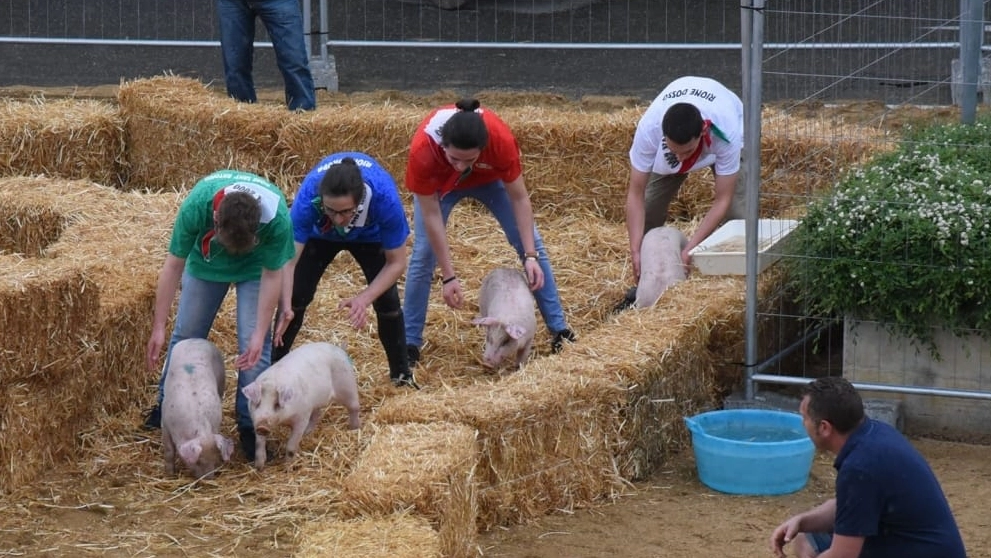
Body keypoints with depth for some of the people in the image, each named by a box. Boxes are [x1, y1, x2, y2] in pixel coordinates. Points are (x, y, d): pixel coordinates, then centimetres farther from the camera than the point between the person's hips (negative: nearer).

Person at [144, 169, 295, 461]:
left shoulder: (277, 218, -41)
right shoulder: (196, 206, -40)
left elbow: (272, 274, -25)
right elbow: (173, 265, -26)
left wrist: (260, 334, -26)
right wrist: (158, 327, -24)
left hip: (254, 268, -1)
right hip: (206, 261, 1)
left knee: (253, 343, -10)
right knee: (186, 333, 7)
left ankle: (249, 424, 3)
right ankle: (167, 404, 28)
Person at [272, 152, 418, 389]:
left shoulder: (384, 197, -44)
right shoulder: (309, 195, -44)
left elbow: (396, 262, -30)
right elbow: (289, 259, -41)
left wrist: (365, 298, -43)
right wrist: (286, 307, -56)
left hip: (370, 235, 0)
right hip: (320, 233, 0)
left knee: (387, 300, -9)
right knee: (296, 296, -8)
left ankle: (402, 375, 12)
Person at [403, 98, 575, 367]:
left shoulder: (501, 139, -41)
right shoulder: (422, 151, -43)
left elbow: (519, 198, -26)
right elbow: (431, 216, -33)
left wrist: (530, 256, -30)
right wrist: (448, 276, -31)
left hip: (488, 178, 1)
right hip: (438, 183, -1)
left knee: (531, 242, -4)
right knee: (423, 254, -11)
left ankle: (559, 330, 7)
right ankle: (410, 345, 1)